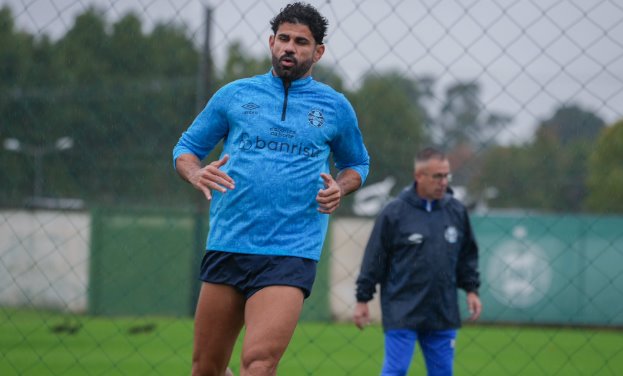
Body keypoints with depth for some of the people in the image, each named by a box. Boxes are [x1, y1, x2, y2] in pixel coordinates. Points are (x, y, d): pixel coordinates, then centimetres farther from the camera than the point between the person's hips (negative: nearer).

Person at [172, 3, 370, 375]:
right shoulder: (234, 95, 10)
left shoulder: (335, 107, 10)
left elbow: (358, 163, 25)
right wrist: (197, 174, -6)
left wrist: (340, 188, 2)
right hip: (227, 246, 2)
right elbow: (186, 148, 17)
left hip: (292, 252, -2)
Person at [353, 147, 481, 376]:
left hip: (443, 313, 4)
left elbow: (467, 255, 18)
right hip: (402, 312, -4)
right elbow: (374, 258, -3)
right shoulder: (394, 213, -7)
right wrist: (362, 299, -2)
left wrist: (471, 289, 11)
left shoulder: (457, 211, 6)